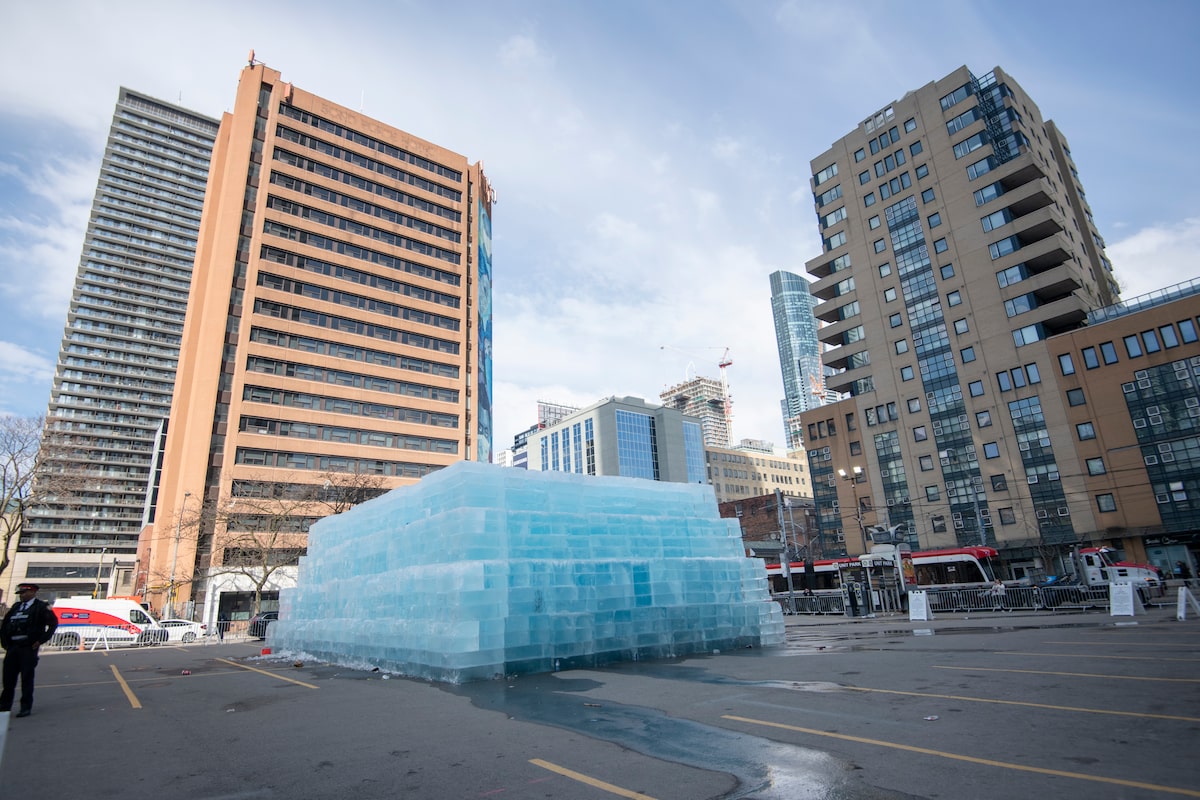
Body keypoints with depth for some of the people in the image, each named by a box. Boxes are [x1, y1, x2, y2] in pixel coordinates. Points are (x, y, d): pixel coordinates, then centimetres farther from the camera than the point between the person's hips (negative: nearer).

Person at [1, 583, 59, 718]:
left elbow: (53, 623, -8)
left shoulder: (41, 607, -2)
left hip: (28, 647, -5)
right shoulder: (15, 607, 15)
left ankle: (26, 707, 6)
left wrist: (41, 641, -10)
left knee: (27, 678, -1)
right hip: (12, 647, 5)